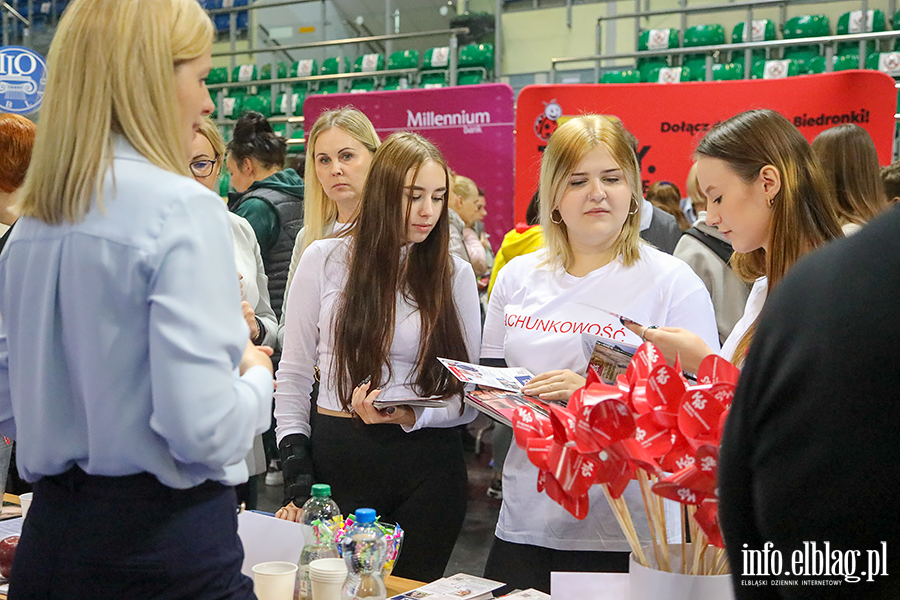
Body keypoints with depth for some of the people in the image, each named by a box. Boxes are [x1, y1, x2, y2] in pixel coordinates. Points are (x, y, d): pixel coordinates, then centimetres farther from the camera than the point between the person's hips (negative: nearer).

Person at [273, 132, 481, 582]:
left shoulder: (455, 273, 4)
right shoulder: (325, 259, 1)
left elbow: (469, 396, 5)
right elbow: (295, 374, 5)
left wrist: (412, 415, -14)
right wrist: (296, 468, -3)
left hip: (428, 467, 1)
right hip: (339, 457, -1)